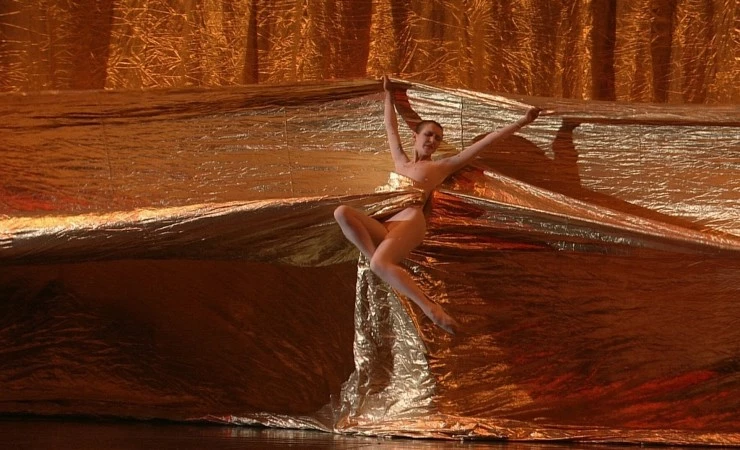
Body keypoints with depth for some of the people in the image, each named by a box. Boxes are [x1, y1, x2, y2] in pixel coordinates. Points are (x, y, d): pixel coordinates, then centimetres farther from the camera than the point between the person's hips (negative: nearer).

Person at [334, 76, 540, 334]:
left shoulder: (442, 166, 20)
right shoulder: (400, 161, 33)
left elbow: (484, 142, 18)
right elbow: (390, 127, 47)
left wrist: (521, 123, 17)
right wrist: (389, 94, 55)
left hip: (409, 223, -5)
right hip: (382, 227, 5)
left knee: (380, 264, -38)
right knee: (342, 212, -28)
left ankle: (430, 308, -43)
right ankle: (382, 267, -31)